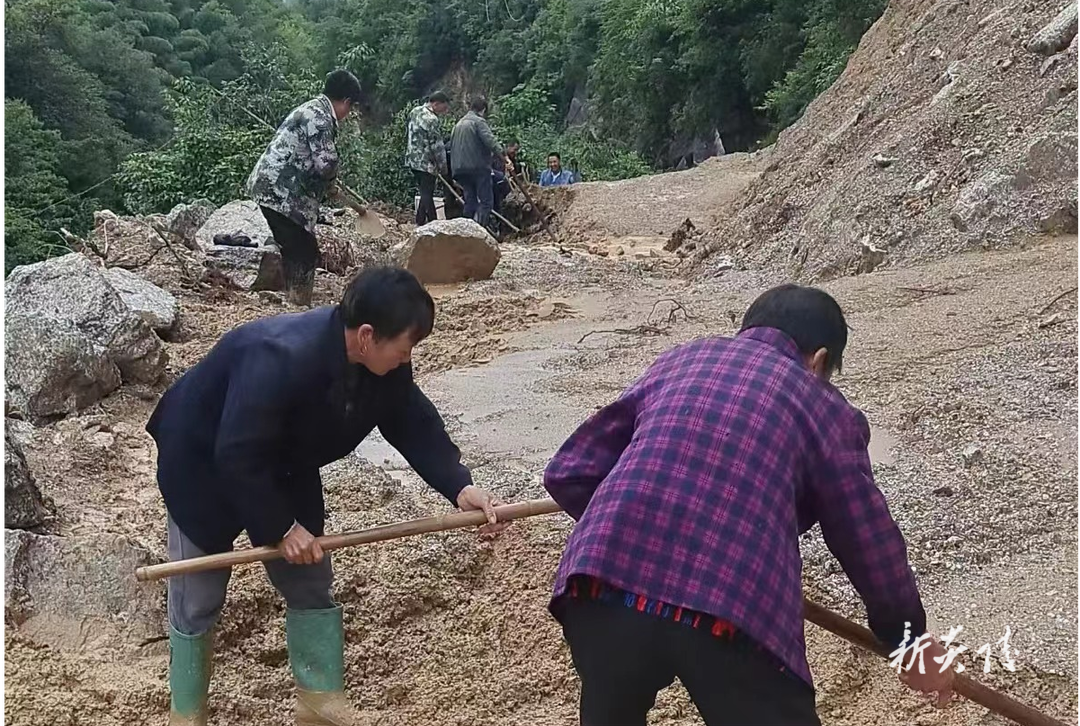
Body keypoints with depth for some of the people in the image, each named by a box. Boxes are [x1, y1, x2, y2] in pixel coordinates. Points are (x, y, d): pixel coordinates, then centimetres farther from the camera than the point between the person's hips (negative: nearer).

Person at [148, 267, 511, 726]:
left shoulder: (384, 363, -18)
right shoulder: (278, 358, -42)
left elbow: (413, 422, -8)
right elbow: (237, 457, -37)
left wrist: (459, 486, -21)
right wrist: (281, 528, -28)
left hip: (281, 466, 7)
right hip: (204, 462, -7)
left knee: (309, 584, 10)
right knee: (198, 601, 5)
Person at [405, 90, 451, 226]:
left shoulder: (414, 112, 8)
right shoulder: (431, 120, -19)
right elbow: (437, 146, -16)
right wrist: (443, 167, -8)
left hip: (413, 160, 9)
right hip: (426, 163, -9)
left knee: (425, 193, 16)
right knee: (427, 194, -6)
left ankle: (420, 222, 18)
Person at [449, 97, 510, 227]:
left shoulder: (458, 124, 20)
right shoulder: (479, 121, -6)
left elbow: (451, 146, 23)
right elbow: (490, 140, -21)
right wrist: (504, 156, -29)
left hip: (461, 168, 8)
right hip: (478, 167, -8)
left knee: (470, 201, 13)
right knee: (486, 201, -8)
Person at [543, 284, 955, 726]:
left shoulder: (677, 361, 25)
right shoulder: (825, 407, 18)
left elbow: (567, 474, 20)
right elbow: (871, 543, 22)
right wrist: (914, 641, 38)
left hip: (605, 580, 4)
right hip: (730, 610, -3)